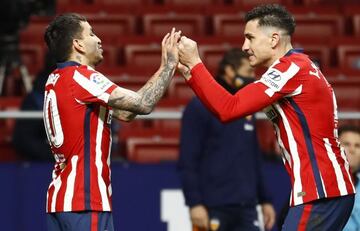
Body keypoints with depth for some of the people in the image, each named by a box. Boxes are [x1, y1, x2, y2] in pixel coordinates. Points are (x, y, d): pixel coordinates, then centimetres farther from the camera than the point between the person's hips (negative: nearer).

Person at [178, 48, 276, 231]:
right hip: (213, 209, -6)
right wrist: (194, 203, -18)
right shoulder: (200, 107, -6)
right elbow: (187, 161, -11)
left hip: (246, 208, 6)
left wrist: (265, 201, 18)